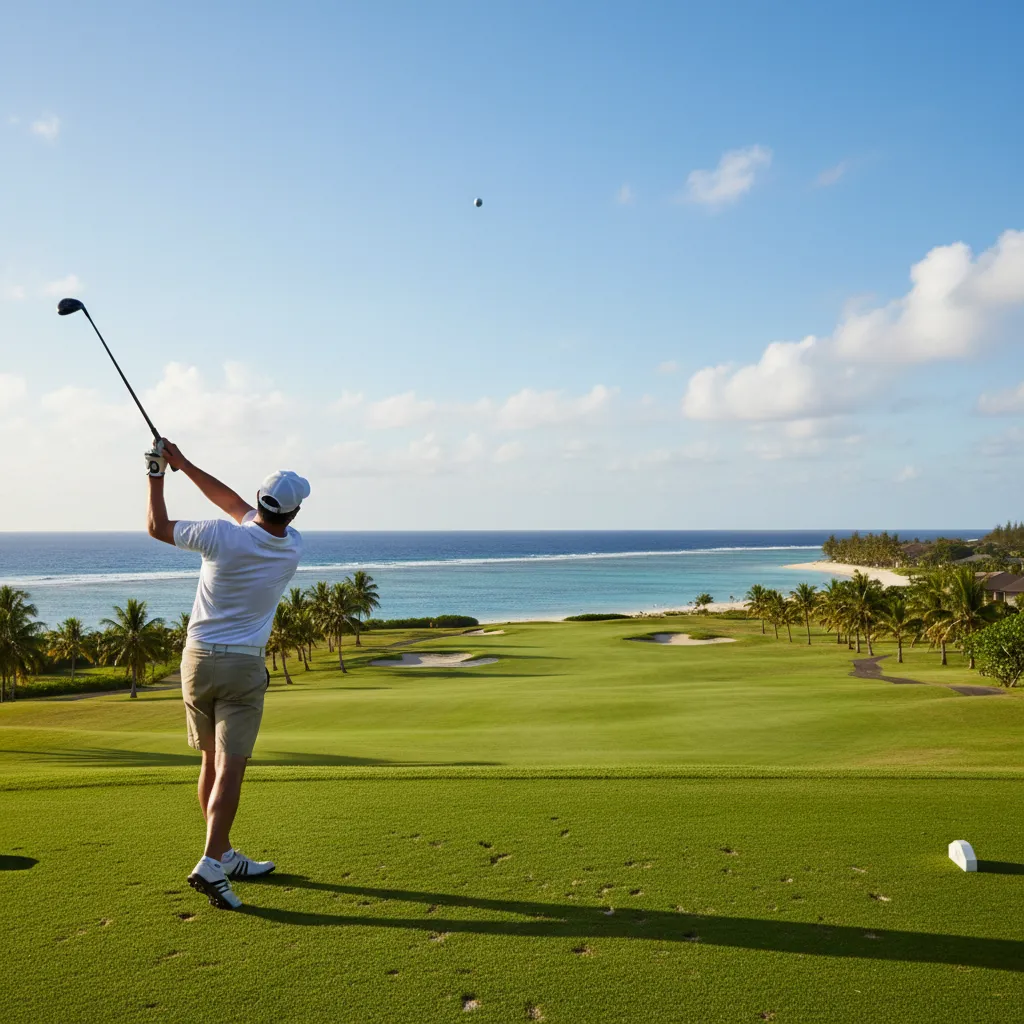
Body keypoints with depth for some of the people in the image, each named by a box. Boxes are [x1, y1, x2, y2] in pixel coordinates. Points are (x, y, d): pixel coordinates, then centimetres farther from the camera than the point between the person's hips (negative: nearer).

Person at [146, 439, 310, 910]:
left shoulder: (223, 536, -14)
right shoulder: (293, 549, -5)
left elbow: (158, 527, 2)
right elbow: (235, 503, 6)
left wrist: (157, 475, 14)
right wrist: (184, 464, 9)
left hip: (198, 659, 2)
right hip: (244, 666, -2)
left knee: (211, 760, 15)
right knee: (230, 766, -3)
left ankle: (225, 855, 27)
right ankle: (210, 863, -15)